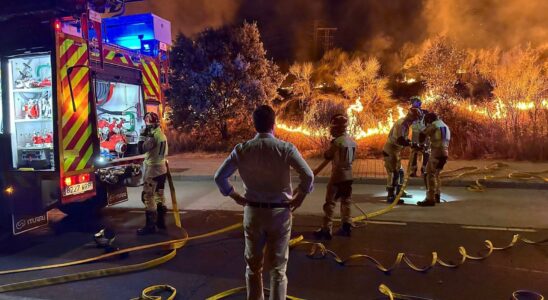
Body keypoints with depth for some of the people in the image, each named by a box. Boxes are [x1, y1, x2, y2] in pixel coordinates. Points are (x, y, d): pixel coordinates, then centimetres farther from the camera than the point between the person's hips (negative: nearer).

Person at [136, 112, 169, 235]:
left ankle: (150, 226, -4)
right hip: (161, 168, 10)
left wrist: (143, 135, -11)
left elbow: (142, 149, -21)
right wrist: (147, 135, 16)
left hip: (152, 169, -10)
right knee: (159, 195, 16)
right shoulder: (162, 134, 10)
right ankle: (161, 221, 23)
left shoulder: (153, 135, -19)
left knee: (148, 197, -6)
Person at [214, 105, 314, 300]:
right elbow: (308, 176, -19)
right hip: (280, 212, -2)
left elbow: (219, 177, -4)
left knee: (253, 265, 19)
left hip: (252, 211, 2)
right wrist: (299, 198, -4)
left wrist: (236, 197, 6)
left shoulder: (242, 149, -5)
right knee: (278, 268, 12)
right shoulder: (286, 148, -11)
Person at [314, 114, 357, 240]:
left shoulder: (337, 141, -17)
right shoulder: (352, 141, 6)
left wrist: (330, 150, 11)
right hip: (348, 175, 7)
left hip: (337, 175, -7)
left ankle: (326, 229, 2)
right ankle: (347, 227, 22)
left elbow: (327, 155, -6)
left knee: (330, 202, -1)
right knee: (346, 201, 16)